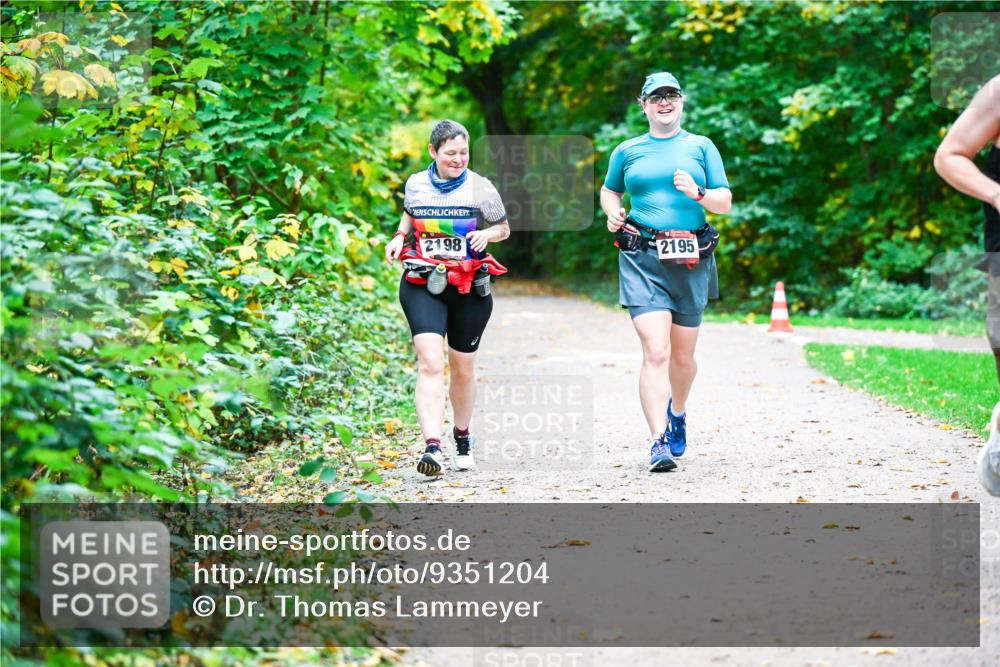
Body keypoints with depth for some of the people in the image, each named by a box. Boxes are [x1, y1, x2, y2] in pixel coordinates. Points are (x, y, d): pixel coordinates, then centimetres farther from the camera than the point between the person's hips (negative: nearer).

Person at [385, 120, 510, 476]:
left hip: (469, 289, 0)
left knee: (463, 369, 12)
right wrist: (399, 238, 4)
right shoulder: (416, 184, 4)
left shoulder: (480, 187, -1)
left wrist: (487, 234, -12)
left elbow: (504, 229, 10)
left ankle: (462, 436, 37)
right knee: (430, 363, -18)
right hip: (422, 287, 0)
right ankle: (432, 447, -25)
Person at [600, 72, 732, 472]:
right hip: (642, 261, -1)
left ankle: (677, 412, 44)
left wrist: (698, 194, -15)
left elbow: (725, 203, 5)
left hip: (690, 262, 1)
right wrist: (613, 213, 5)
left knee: (683, 355, 13)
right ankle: (659, 442, -19)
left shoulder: (701, 147, 9)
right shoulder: (627, 152, 10)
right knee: (656, 352, -16)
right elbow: (609, 190, 27)